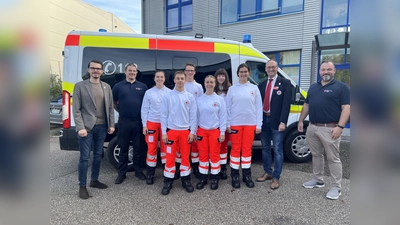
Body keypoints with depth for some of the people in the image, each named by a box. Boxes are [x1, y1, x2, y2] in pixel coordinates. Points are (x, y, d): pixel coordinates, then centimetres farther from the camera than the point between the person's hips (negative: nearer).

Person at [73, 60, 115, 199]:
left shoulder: (106, 87, 10)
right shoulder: (80, 86, -1)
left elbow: (110, 107, 11)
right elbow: (76, 109, -5)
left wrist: (111, 125, 4)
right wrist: (80, 127, -13)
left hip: (102, 126, 4)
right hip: (87, 127, -4)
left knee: (98, 155, 14)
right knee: (84, 157, 0)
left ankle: (94, 180, 30)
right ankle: (82, 186, 15)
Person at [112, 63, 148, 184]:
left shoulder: (143, 86, 6)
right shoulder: (118, 86, 5)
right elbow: (113, 103, 13)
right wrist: (121, 111, 7)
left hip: (138, 121, 1)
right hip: (124, 121, 0)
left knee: (138, 148, 9)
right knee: (123, 148, 8)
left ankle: (138, 171, 23)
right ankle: (122, 173, 19)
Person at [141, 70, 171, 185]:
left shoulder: (169, 92, 0)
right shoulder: (149, 92, 3)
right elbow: (144, 109, 4)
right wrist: (144, 125, -1)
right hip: (152, 123, 1)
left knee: (165, 147, 9)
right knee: (151, 148, 4)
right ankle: (150, 173, 16)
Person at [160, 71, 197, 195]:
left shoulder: (190, 97, 2)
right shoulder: (167, 96, 1)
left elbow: (193, 115, 2)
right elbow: (163, 115, 0)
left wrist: (192, 132, -3)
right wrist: (164, 132, -5)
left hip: (185, 131, 1)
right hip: (171, 130, -1)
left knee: (185, 156, 9)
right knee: (170, 157, 3)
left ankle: (186, 180, 23)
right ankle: (168, 182, 15)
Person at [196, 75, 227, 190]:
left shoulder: (220, 99, -2)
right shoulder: (199, 100, 2)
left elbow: (223, 117, -2)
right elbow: (196, 116, 6)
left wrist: (222, 132, -6)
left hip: (215, 131, -2)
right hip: (202, 131, 2)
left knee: (214, 155, 4)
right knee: (203, 155, 7)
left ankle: (215, 178, 19)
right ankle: (203, 177, 21)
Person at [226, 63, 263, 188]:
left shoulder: (254, 89, 4)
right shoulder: (232, 89, 2)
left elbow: (259, 107, 3)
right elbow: (228, 108, 3)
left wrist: (259, 125, -2)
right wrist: (227, 124, -3)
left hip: (250, 124, 1)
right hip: (235, 124, 0)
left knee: (247, 149, 8)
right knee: (235, 149, 5)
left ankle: (247, 175, 21)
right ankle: (235, 175, 16)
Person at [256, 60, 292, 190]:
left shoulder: (285, 83, -2)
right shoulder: (262, 84, 12)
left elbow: (286, 104, -9)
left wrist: (282, 122, -17)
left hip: (276, 121, -5)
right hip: (263, 119, 5)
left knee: (277, 150, 2)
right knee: (265, 148, 13)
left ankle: (276, 177, 11)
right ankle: (268, 172, 28)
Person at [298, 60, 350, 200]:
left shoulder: (342, 87, -4)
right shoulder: (313, 87, 15)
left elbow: (346, 108, -11)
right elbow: (306, 105, 20)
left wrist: (340, 126, -20)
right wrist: (301, 121, 14)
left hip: (330, 129, -6)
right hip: (312, 127, 6)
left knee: (333, 158, 1)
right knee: (316, 155, 16)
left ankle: (337, 187, 12)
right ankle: (318, 180, 31)